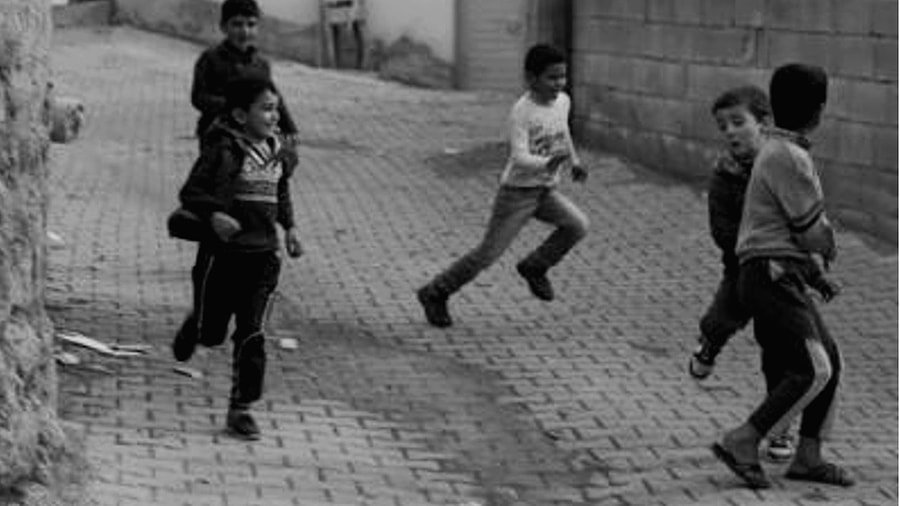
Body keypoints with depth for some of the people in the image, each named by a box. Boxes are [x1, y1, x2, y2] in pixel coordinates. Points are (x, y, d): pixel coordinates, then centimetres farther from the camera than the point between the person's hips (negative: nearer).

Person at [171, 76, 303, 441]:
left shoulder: (279, 154, 6)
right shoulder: (223, 151, -12)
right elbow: (190, 192, -12)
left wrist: (289, 226, 14)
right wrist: (214, 215, -29)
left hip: (263, 255, 4)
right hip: (223, 252, -4)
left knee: (251, 335, -1)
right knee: (211, 331, 8)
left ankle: (241, 409, 6)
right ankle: (190, 333, 45)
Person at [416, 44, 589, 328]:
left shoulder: (562, 101, -1)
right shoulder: (521, 112, -22)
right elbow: (520, 159, -30)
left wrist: (574, 161, 23)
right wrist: (548, 163, -47)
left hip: (546, 191, 7)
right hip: (516, 191, -6)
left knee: (578, 225, -14)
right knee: (488, 254, -4)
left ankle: (534, 267, 8)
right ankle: (435, 294, 13)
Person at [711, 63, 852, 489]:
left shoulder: (779, 150, 17)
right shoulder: (788, 158, -16)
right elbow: (815, 232, -13)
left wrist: (815, 256, 9)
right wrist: (826, 250, 9)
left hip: (783, 279, 10)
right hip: (772, 275, -10)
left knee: (829, 359, 10)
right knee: (813, 370, -14)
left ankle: (808, 457, 15)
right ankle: (742, 443, -12)